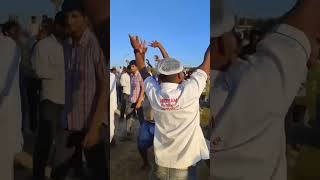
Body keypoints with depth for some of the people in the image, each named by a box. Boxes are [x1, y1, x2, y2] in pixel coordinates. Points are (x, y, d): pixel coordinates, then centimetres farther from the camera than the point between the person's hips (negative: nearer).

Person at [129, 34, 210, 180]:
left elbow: (143, 72, 7)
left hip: (161, 162, 4)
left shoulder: (153, 93, -12)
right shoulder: (188, 92, -21)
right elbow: (206, 64, -8)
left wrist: (138, 51, 22)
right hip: (185, 165, -3)